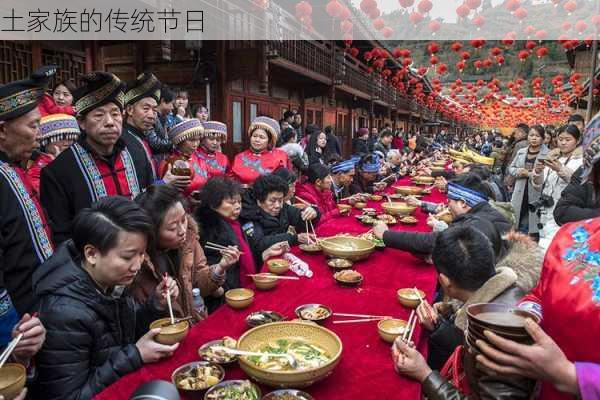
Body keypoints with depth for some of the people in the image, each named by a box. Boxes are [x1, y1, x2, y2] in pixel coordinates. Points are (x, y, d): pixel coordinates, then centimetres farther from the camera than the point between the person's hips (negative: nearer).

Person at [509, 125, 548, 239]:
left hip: (537, 196, -5)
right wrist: (518, 171, -4)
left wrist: (530, 174, -17)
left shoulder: (547, 154, -9)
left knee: (534, 231, 1)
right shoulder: (521, 152, 12)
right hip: (520, 195, 5)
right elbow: (511, 168, 17)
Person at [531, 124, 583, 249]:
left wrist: (561, 170, -31)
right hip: (547, 213, 5)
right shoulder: (552, 158, 15)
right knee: (544, 247, 4)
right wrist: (537, 172, -6)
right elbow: (538, 187, 12)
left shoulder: (582, 160, 0)